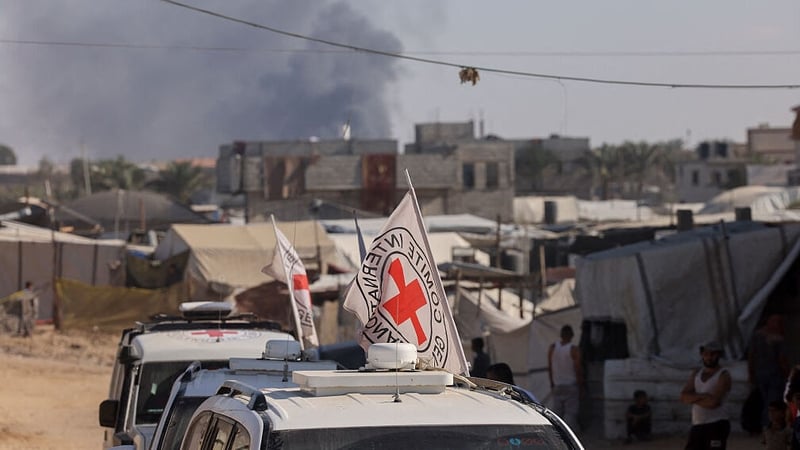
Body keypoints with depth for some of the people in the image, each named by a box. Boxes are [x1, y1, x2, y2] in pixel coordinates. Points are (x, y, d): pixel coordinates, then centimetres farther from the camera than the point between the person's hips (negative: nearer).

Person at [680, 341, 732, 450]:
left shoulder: (723, 375, -6)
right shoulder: (696, 373, 14)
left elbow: (714, 402, -19)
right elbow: (683, 397, 2)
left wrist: (694, 398, -3)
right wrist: (702, 396, -14)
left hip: (716, 425, -7)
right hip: (697, 425, 7)